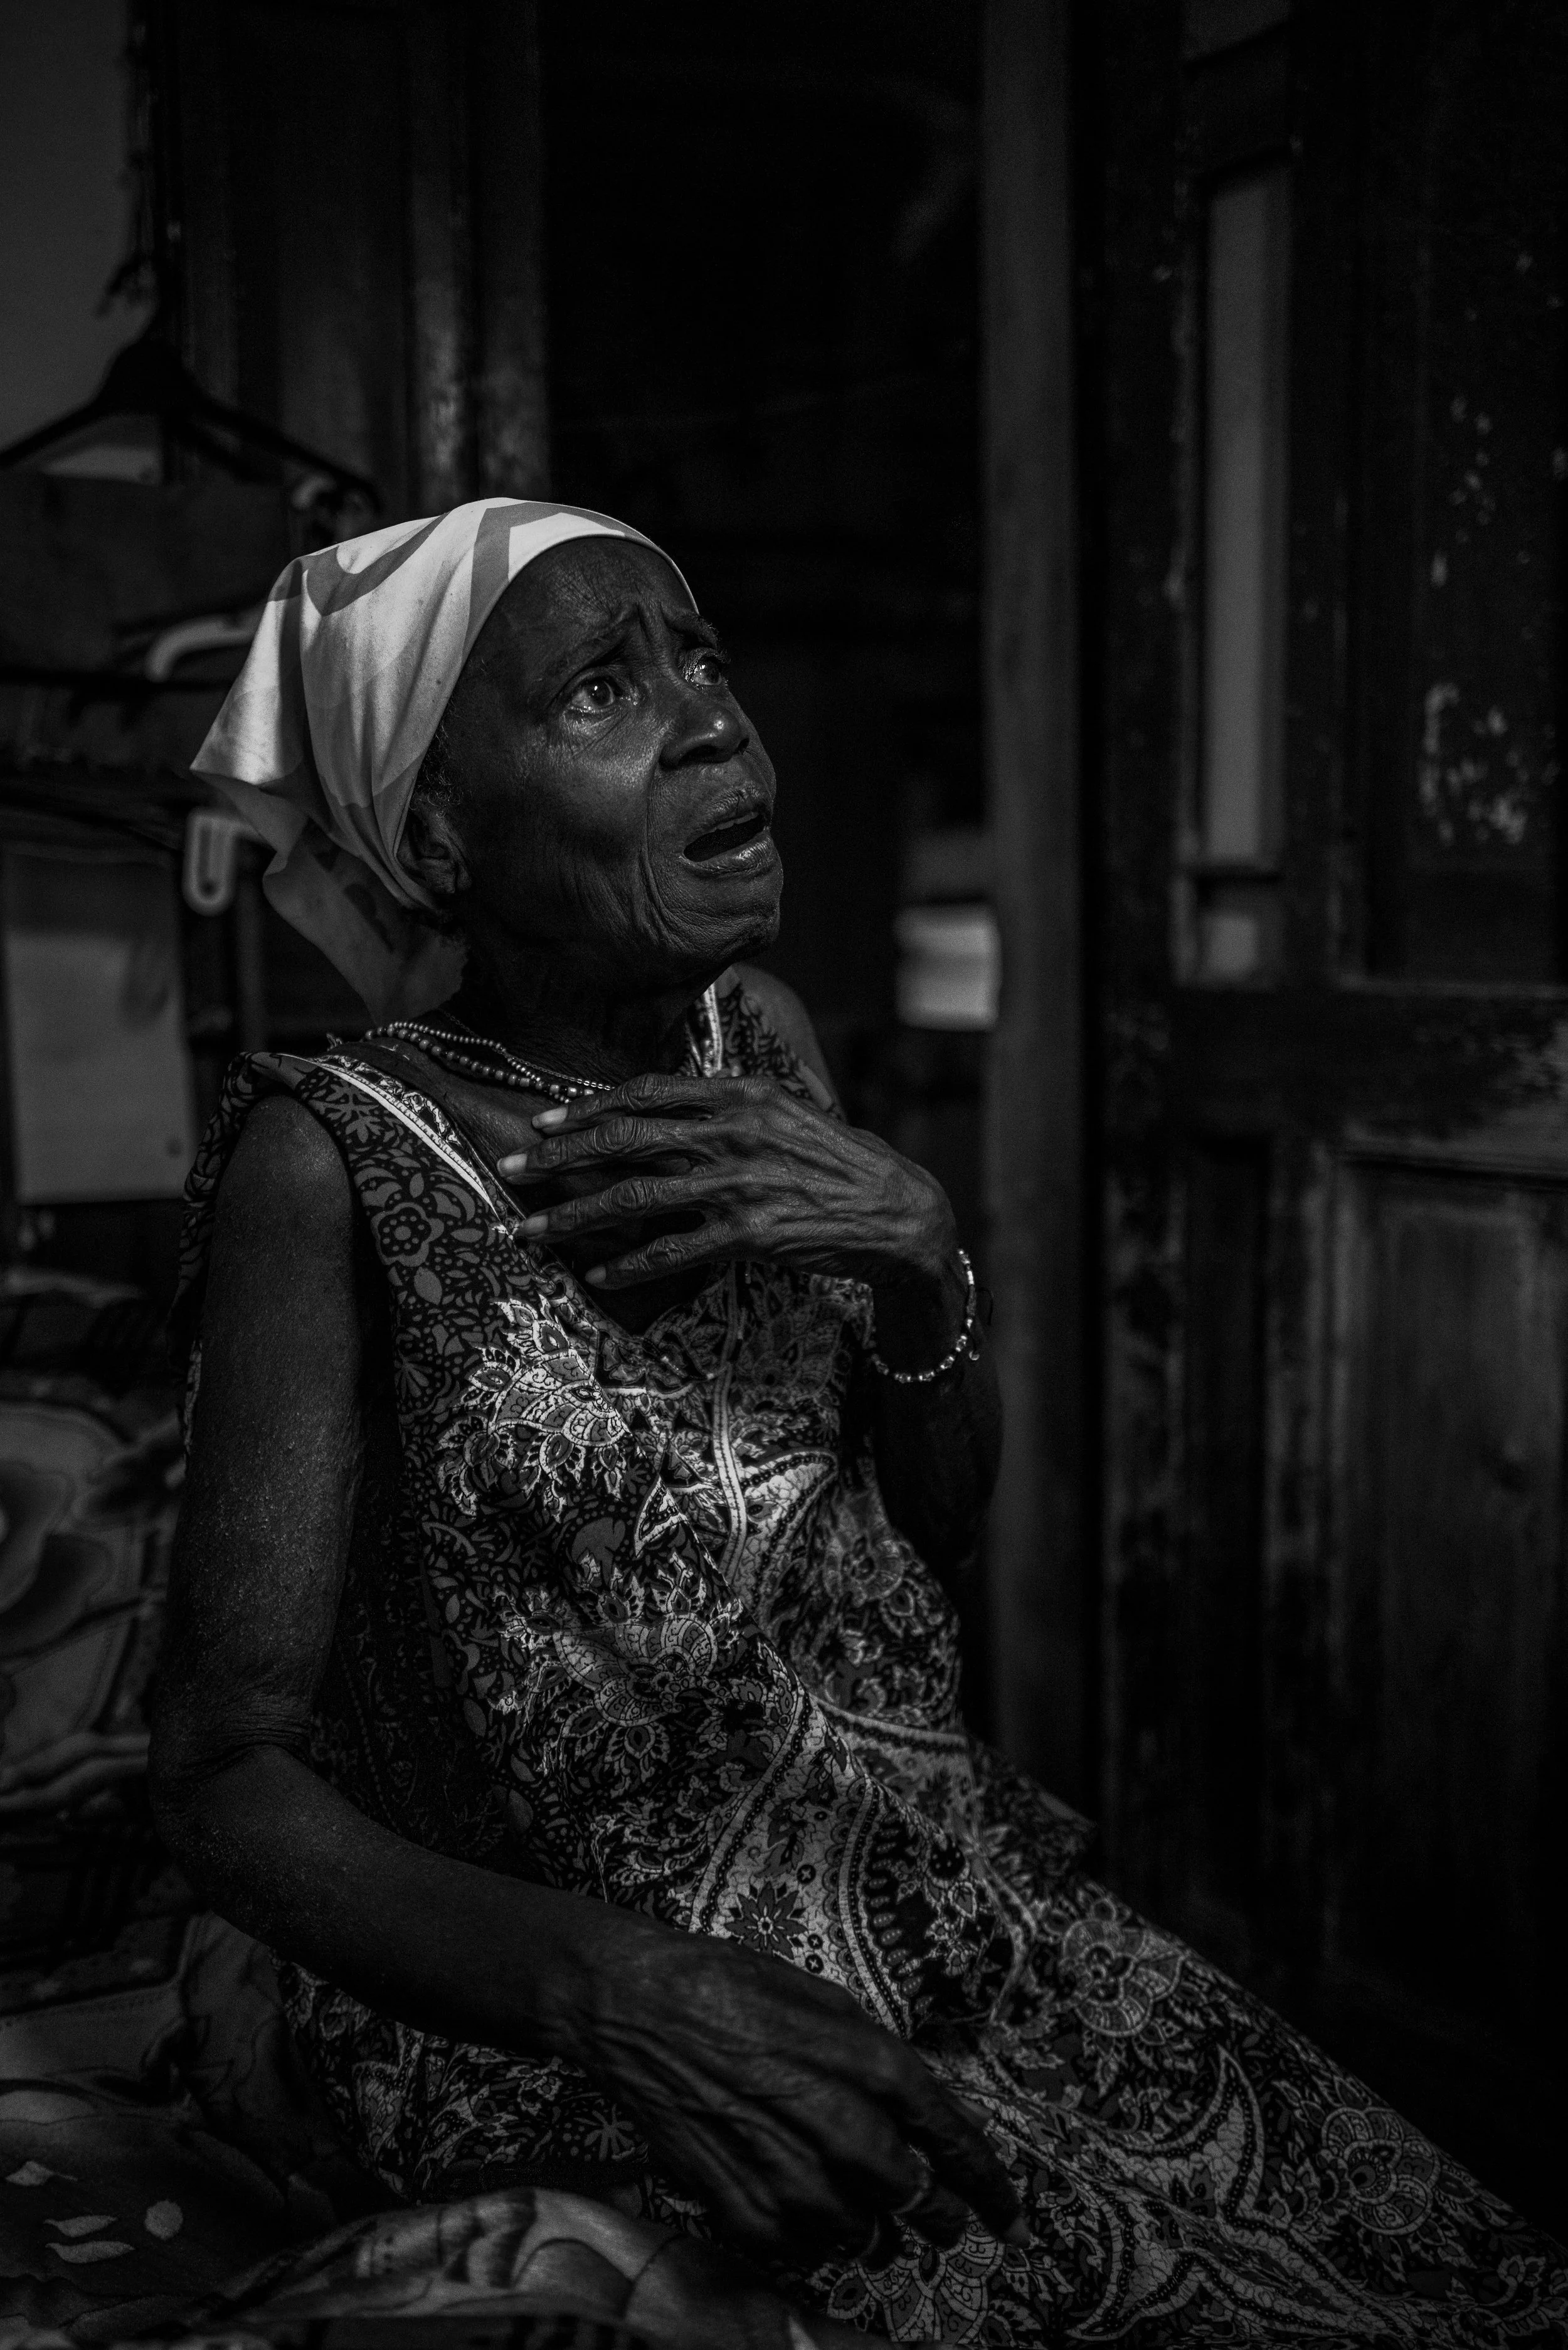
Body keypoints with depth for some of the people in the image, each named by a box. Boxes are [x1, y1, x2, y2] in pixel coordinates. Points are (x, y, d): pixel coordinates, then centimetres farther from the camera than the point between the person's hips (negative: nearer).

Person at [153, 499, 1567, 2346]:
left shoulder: (764, 1042, 2)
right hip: (561, 2042, -5)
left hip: (959, 1929, 6)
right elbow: (229, 1773, -13)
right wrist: (621, 1990, -28)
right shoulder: (338, 1162, -15)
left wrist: (918, 1263, -12)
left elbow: (936, 1548, 8)